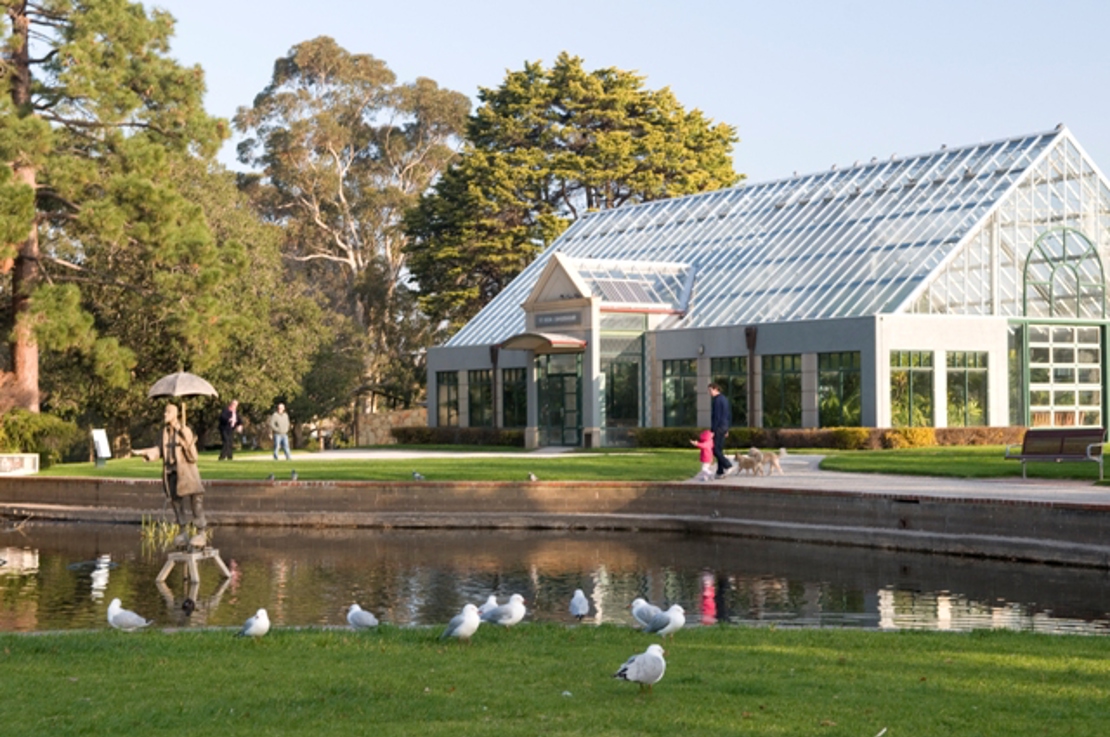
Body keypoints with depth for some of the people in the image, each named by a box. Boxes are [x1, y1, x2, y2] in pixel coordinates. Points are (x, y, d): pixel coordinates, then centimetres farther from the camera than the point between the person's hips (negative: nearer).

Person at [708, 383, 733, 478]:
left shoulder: (716, 400, -15)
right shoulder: (725, 399, 15)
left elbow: (716, 416, -20)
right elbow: (728, 415, 19)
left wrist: (712, 430, -19)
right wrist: (726, 429, 23)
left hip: (718, 427, -9)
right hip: (724, 427, 9)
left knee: (714, 449, -5)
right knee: (719, 449, 10)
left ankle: (727, 465, -12)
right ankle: (720, 472, 9)